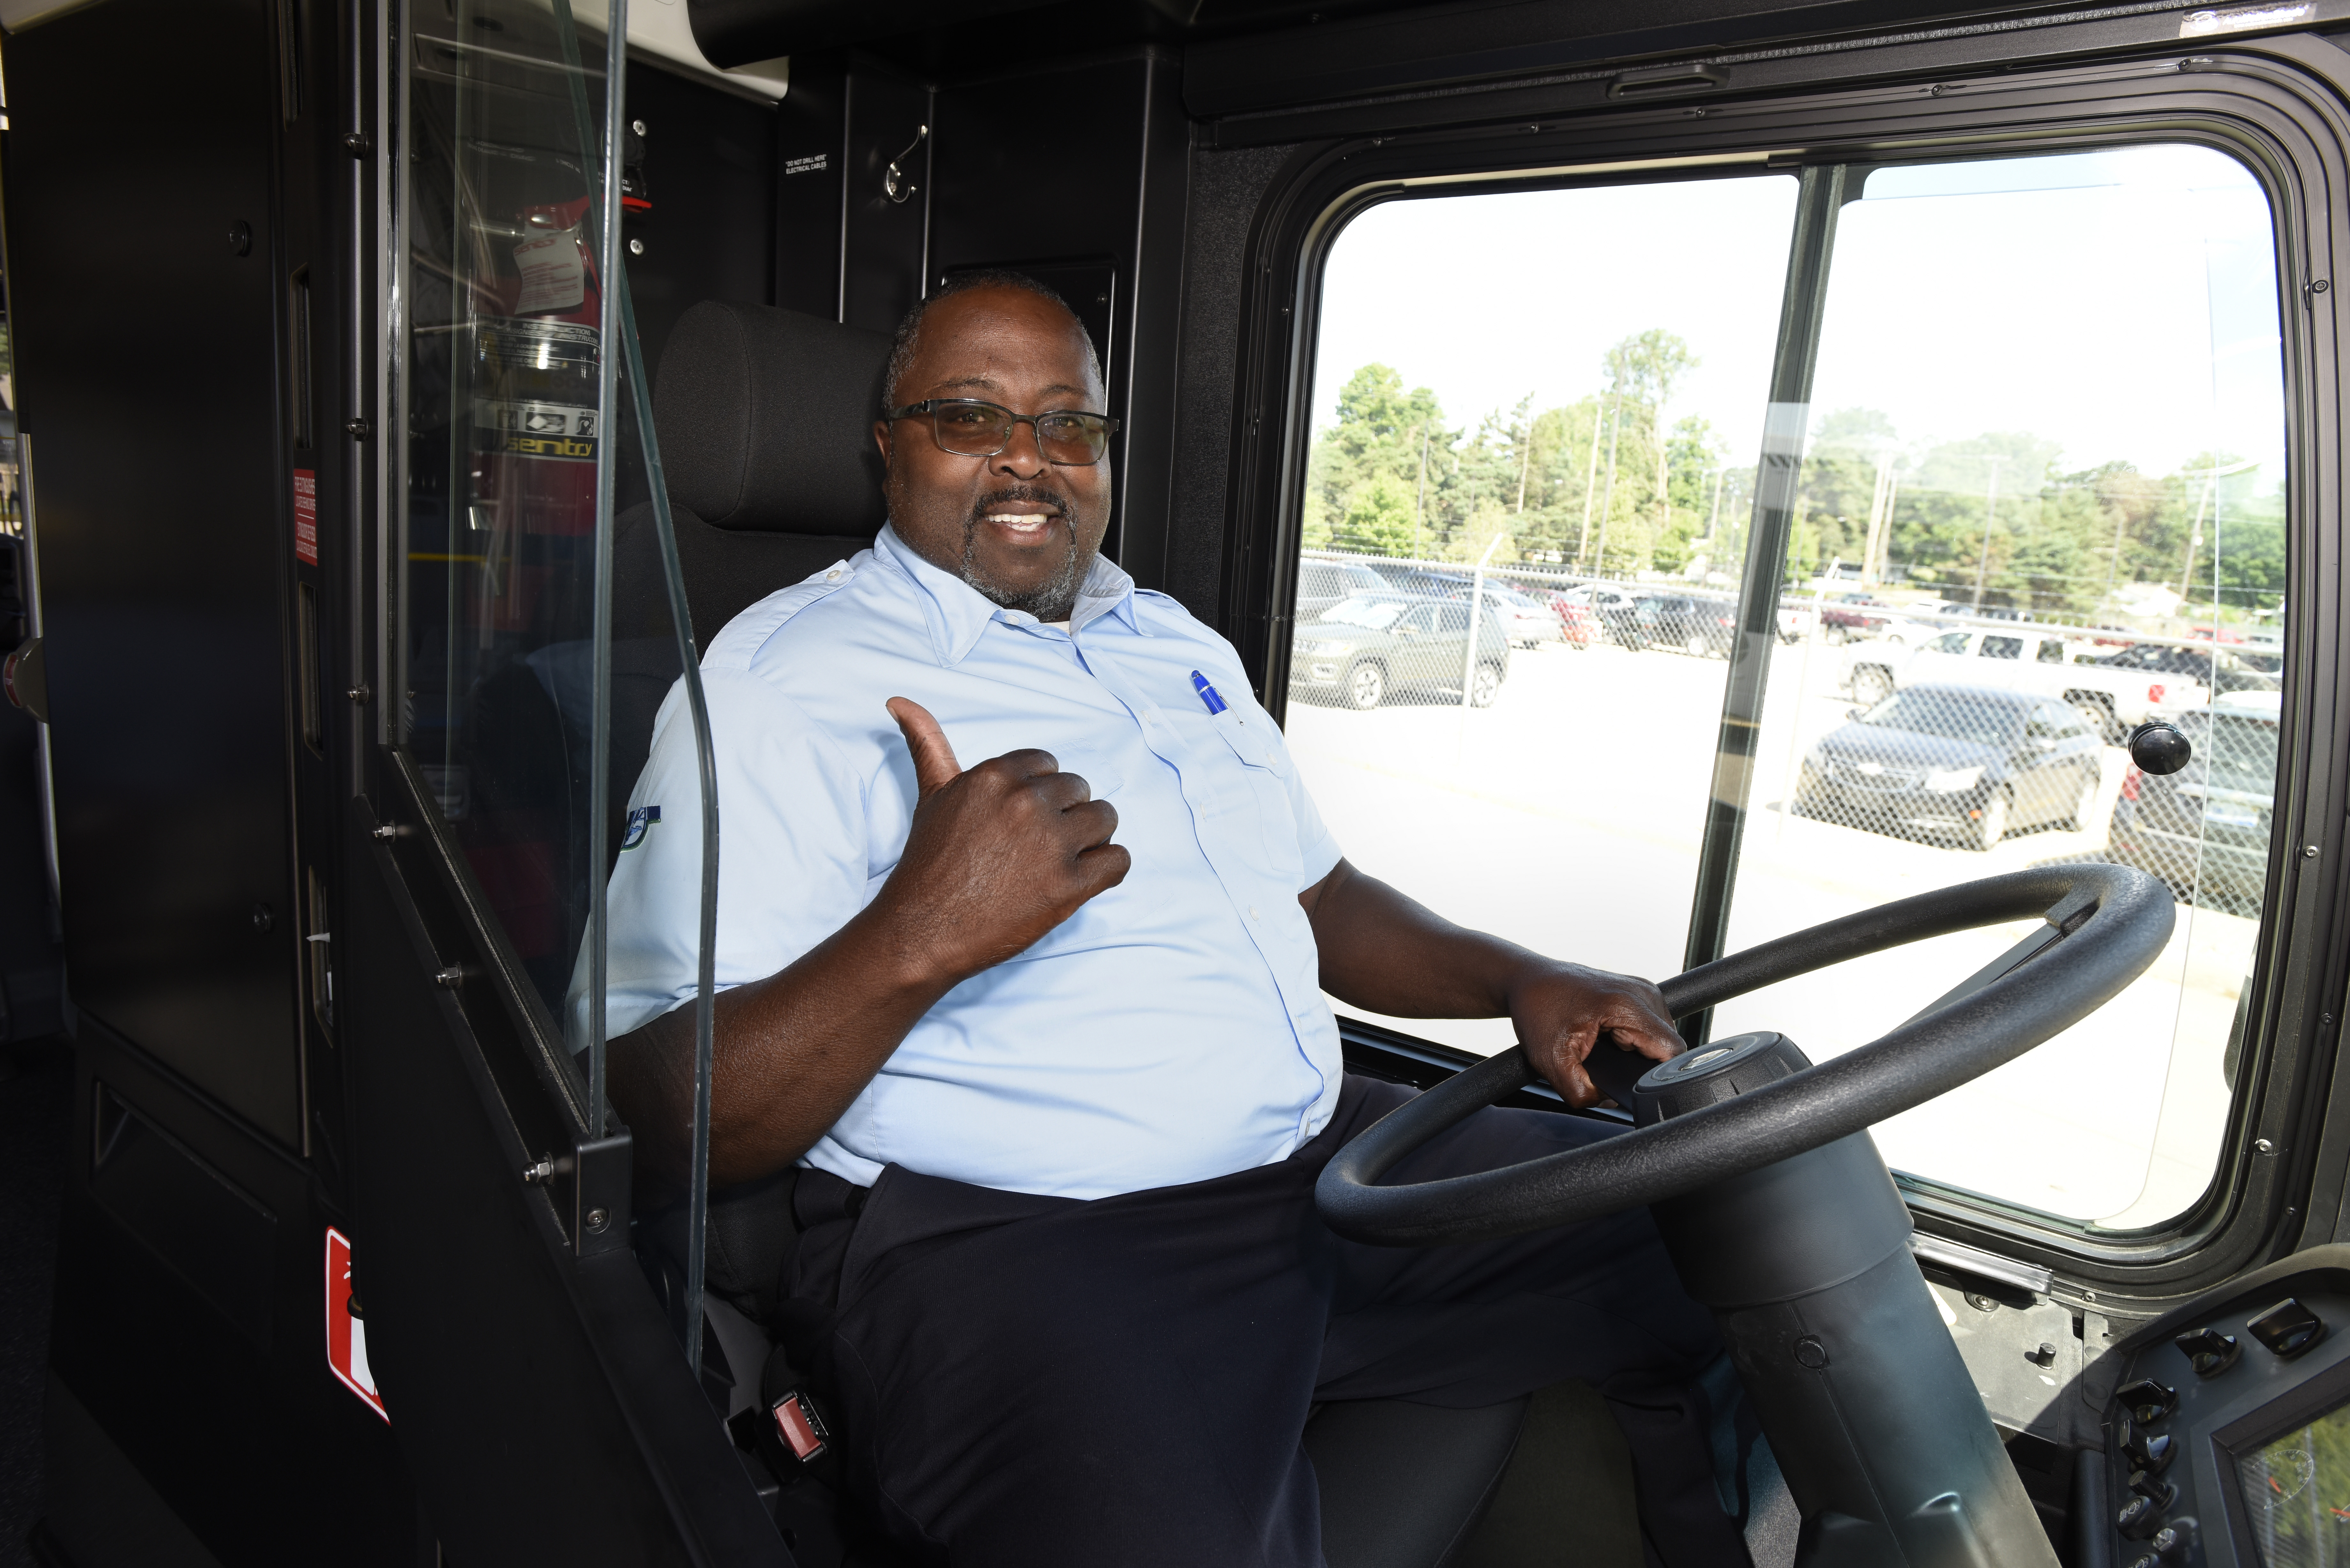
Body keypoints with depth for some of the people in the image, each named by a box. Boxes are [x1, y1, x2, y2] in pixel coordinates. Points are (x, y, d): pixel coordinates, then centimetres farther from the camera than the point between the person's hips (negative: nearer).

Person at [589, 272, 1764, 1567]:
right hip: (1001, 1232, -7)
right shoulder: (784, 675, -7)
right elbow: (657, 1126, -13)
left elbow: (1317, 894, 25)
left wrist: (1520, 982, 8)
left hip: (1324, 1159, 8)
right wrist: (920, 937, -30)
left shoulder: (1178, 645, 19)